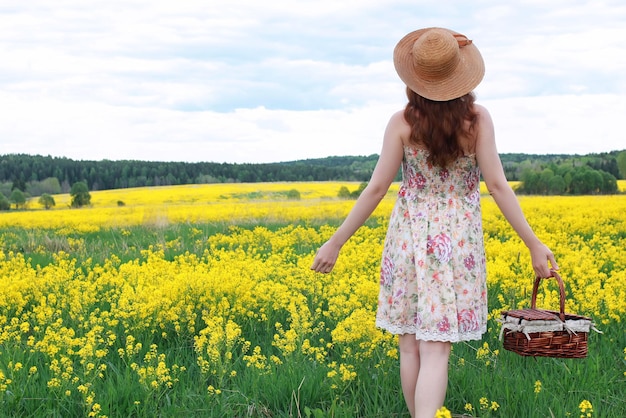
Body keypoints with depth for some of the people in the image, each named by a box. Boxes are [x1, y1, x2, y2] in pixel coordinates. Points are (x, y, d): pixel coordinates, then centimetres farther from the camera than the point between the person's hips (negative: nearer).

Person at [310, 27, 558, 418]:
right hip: (458, 242, 0)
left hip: (411, 236, 1)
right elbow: (497, 184, -9)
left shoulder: (401, 123, -7)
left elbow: (377, 188, -7)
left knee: (410, 346, 12)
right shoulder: (479, 118, -6)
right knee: (436, 349, -3)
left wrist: (335, 243, 1)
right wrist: (535, 243, -4)